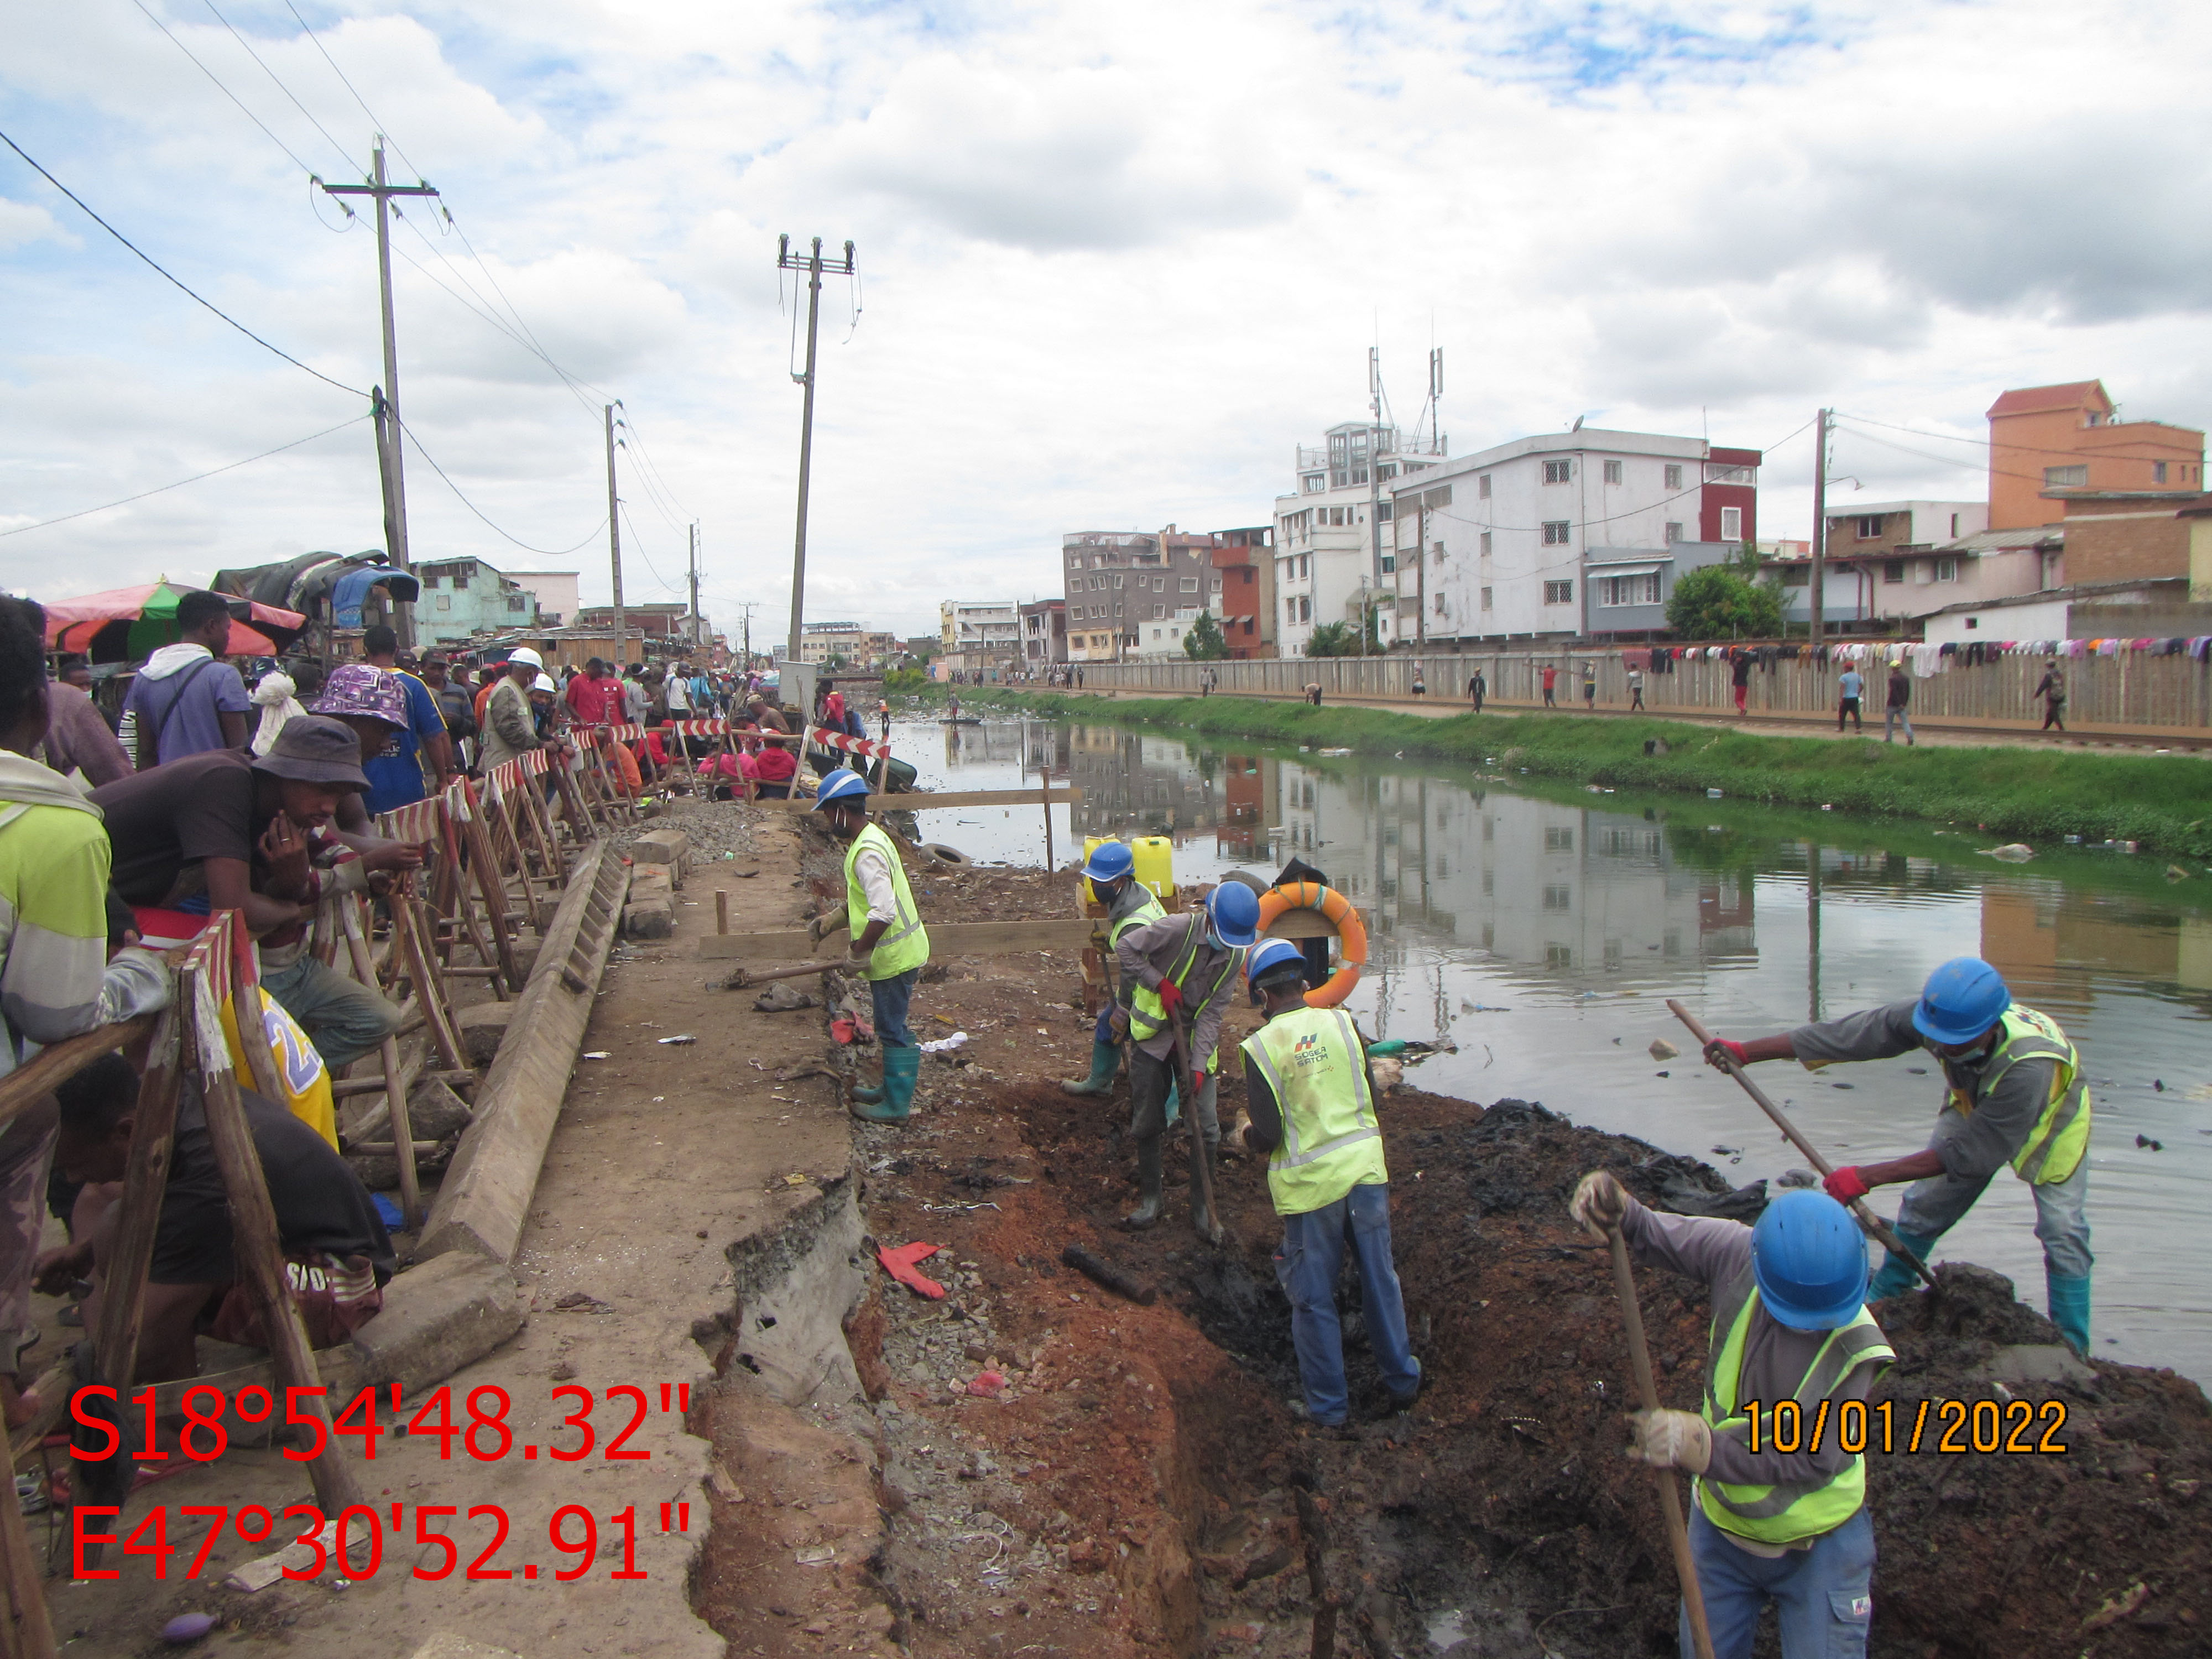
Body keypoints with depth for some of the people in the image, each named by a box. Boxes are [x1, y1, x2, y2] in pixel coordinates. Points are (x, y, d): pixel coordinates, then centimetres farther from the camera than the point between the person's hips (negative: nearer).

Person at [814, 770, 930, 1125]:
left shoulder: (867, 852, -24)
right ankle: (893, 1088, 34)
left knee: (892, 1029, 1)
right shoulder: (869, 838, 9)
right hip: (894, 952, 10)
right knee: (891, 1026, 21)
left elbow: (883, 912, -32)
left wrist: (858, 953, -22)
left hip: (894, 955, -10)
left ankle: (897, 1105, 12)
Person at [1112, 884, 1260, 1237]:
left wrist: (1199, 1066, -17)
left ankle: (1202, 1207, 15)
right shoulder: (1178, 929, -21)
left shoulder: (1236, 955, -8)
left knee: (1205, 1126, -1)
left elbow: (1212, 1012, -10)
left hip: (1196, 1038, 3)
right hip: (1152, 1033, -2)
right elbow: (1126, 948, -17)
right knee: (1148, 1122, 5)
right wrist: (1160, 983, -22)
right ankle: (1150, 1198, 23)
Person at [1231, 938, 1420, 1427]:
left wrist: (1244, 1134, 9)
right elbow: (1373, 1098, 9)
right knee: (1380, 1280, 18)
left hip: (1310, 1184, -4)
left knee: (1314, 1298, 10)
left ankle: (1328, 1405, 21)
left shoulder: (1261, 1047, -12)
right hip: (1365, 1167, 4)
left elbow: (1267, 1137, -13)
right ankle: (1402, 1382, 31)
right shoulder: (1342, 1022, 0)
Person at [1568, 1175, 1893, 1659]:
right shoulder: (1736, 1255, -22)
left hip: (1818, 1542, -3)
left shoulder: (1857, 1345, -27)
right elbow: (1652, 1235, -9)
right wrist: (1616, 1210, -32)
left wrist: (1703, 1448, -36)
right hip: (1721, 1528, 3)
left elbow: (1813, 1460, -27)